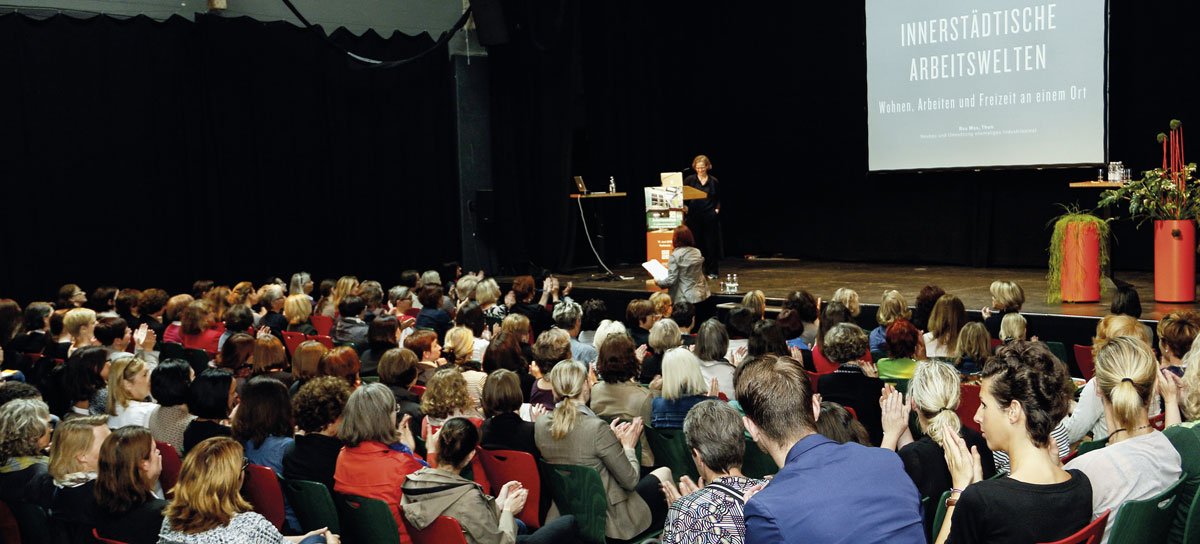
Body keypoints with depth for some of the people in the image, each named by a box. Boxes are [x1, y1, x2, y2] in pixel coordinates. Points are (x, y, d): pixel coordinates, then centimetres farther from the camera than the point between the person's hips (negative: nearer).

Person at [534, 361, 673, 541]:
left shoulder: (541, 424, -7)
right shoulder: (597, 428, -27)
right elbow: (630, 480, -17)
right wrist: (628, 446, 0)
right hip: (609, 520, -7)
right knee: (663, 473, 20)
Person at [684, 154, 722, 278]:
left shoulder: (714, 181, 8)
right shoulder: (690, 180, 5)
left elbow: (718, 199, 17)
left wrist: (717, 209, 2)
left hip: (710, 217, 0)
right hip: (694, 216, 0)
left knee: (710, 244, 3)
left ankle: (711, 271, 10)